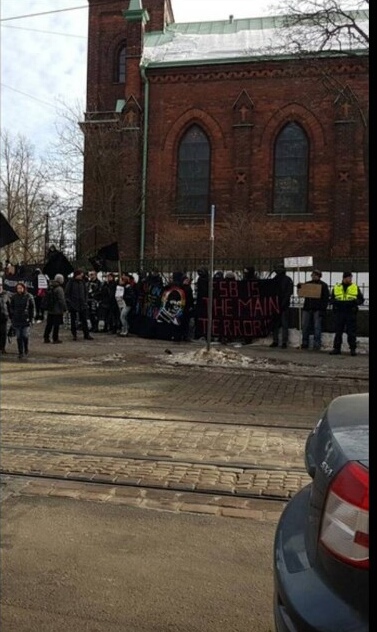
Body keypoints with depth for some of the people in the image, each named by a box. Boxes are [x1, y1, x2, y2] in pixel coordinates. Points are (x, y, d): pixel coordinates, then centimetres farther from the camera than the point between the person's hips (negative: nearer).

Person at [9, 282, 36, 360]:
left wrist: (31, 318, -2)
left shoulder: (28, 296, -1)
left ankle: (26, 350, 20)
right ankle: (21, 353, 12)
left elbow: (32, 308, 4)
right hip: (16, 320, 2)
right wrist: (12, 318, 3)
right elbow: (11, 308, 10)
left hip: (26, 320, -2)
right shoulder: (13, 297, 3)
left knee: (25, 336, -3)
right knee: (19, 337, 4)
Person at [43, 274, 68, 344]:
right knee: (56, 325, 1)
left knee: (49, 324, 15)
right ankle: (55, 339, 6)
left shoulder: (50, 287, 7)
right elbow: (62, 300, -19)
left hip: (50, 309, 8)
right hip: (57, 310, -7)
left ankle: (46, 337, 19)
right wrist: (64, 308, -9)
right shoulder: (59, 289, -18)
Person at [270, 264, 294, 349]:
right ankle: (275, 341, 13)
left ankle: (284, 342, 1)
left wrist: (283, 303, -17)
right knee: (275, 324, 6)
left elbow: (289, 292, -8)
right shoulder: (275, 279, 14)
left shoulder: (288, 280, -1)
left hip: (284, 305, -5)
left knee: (284, 324, -2)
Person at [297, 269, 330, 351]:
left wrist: (323, 309, -12)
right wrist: (299, 288, -3)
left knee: (317, 327, -2)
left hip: (317, 309, -4)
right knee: (305, 326, 5)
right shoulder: (307, 284, 14)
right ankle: (305, 343, 13)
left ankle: (317, 344, 2)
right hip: (307, 308, 4)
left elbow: (326, 298, -3)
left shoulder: (323, 285, 1)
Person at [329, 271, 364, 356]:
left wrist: (355, 302, -13)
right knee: (338, 332, 4)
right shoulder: (336, 288, 9)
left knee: (351, 332, 0)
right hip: (339, 313, 1)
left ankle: (353, 349, 8)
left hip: (351, 314, -1)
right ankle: (337, 348, 11)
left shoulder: (356, 288, 8)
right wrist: (337, 302, -13)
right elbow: (331, 300, 9)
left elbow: (361, 300, 8)